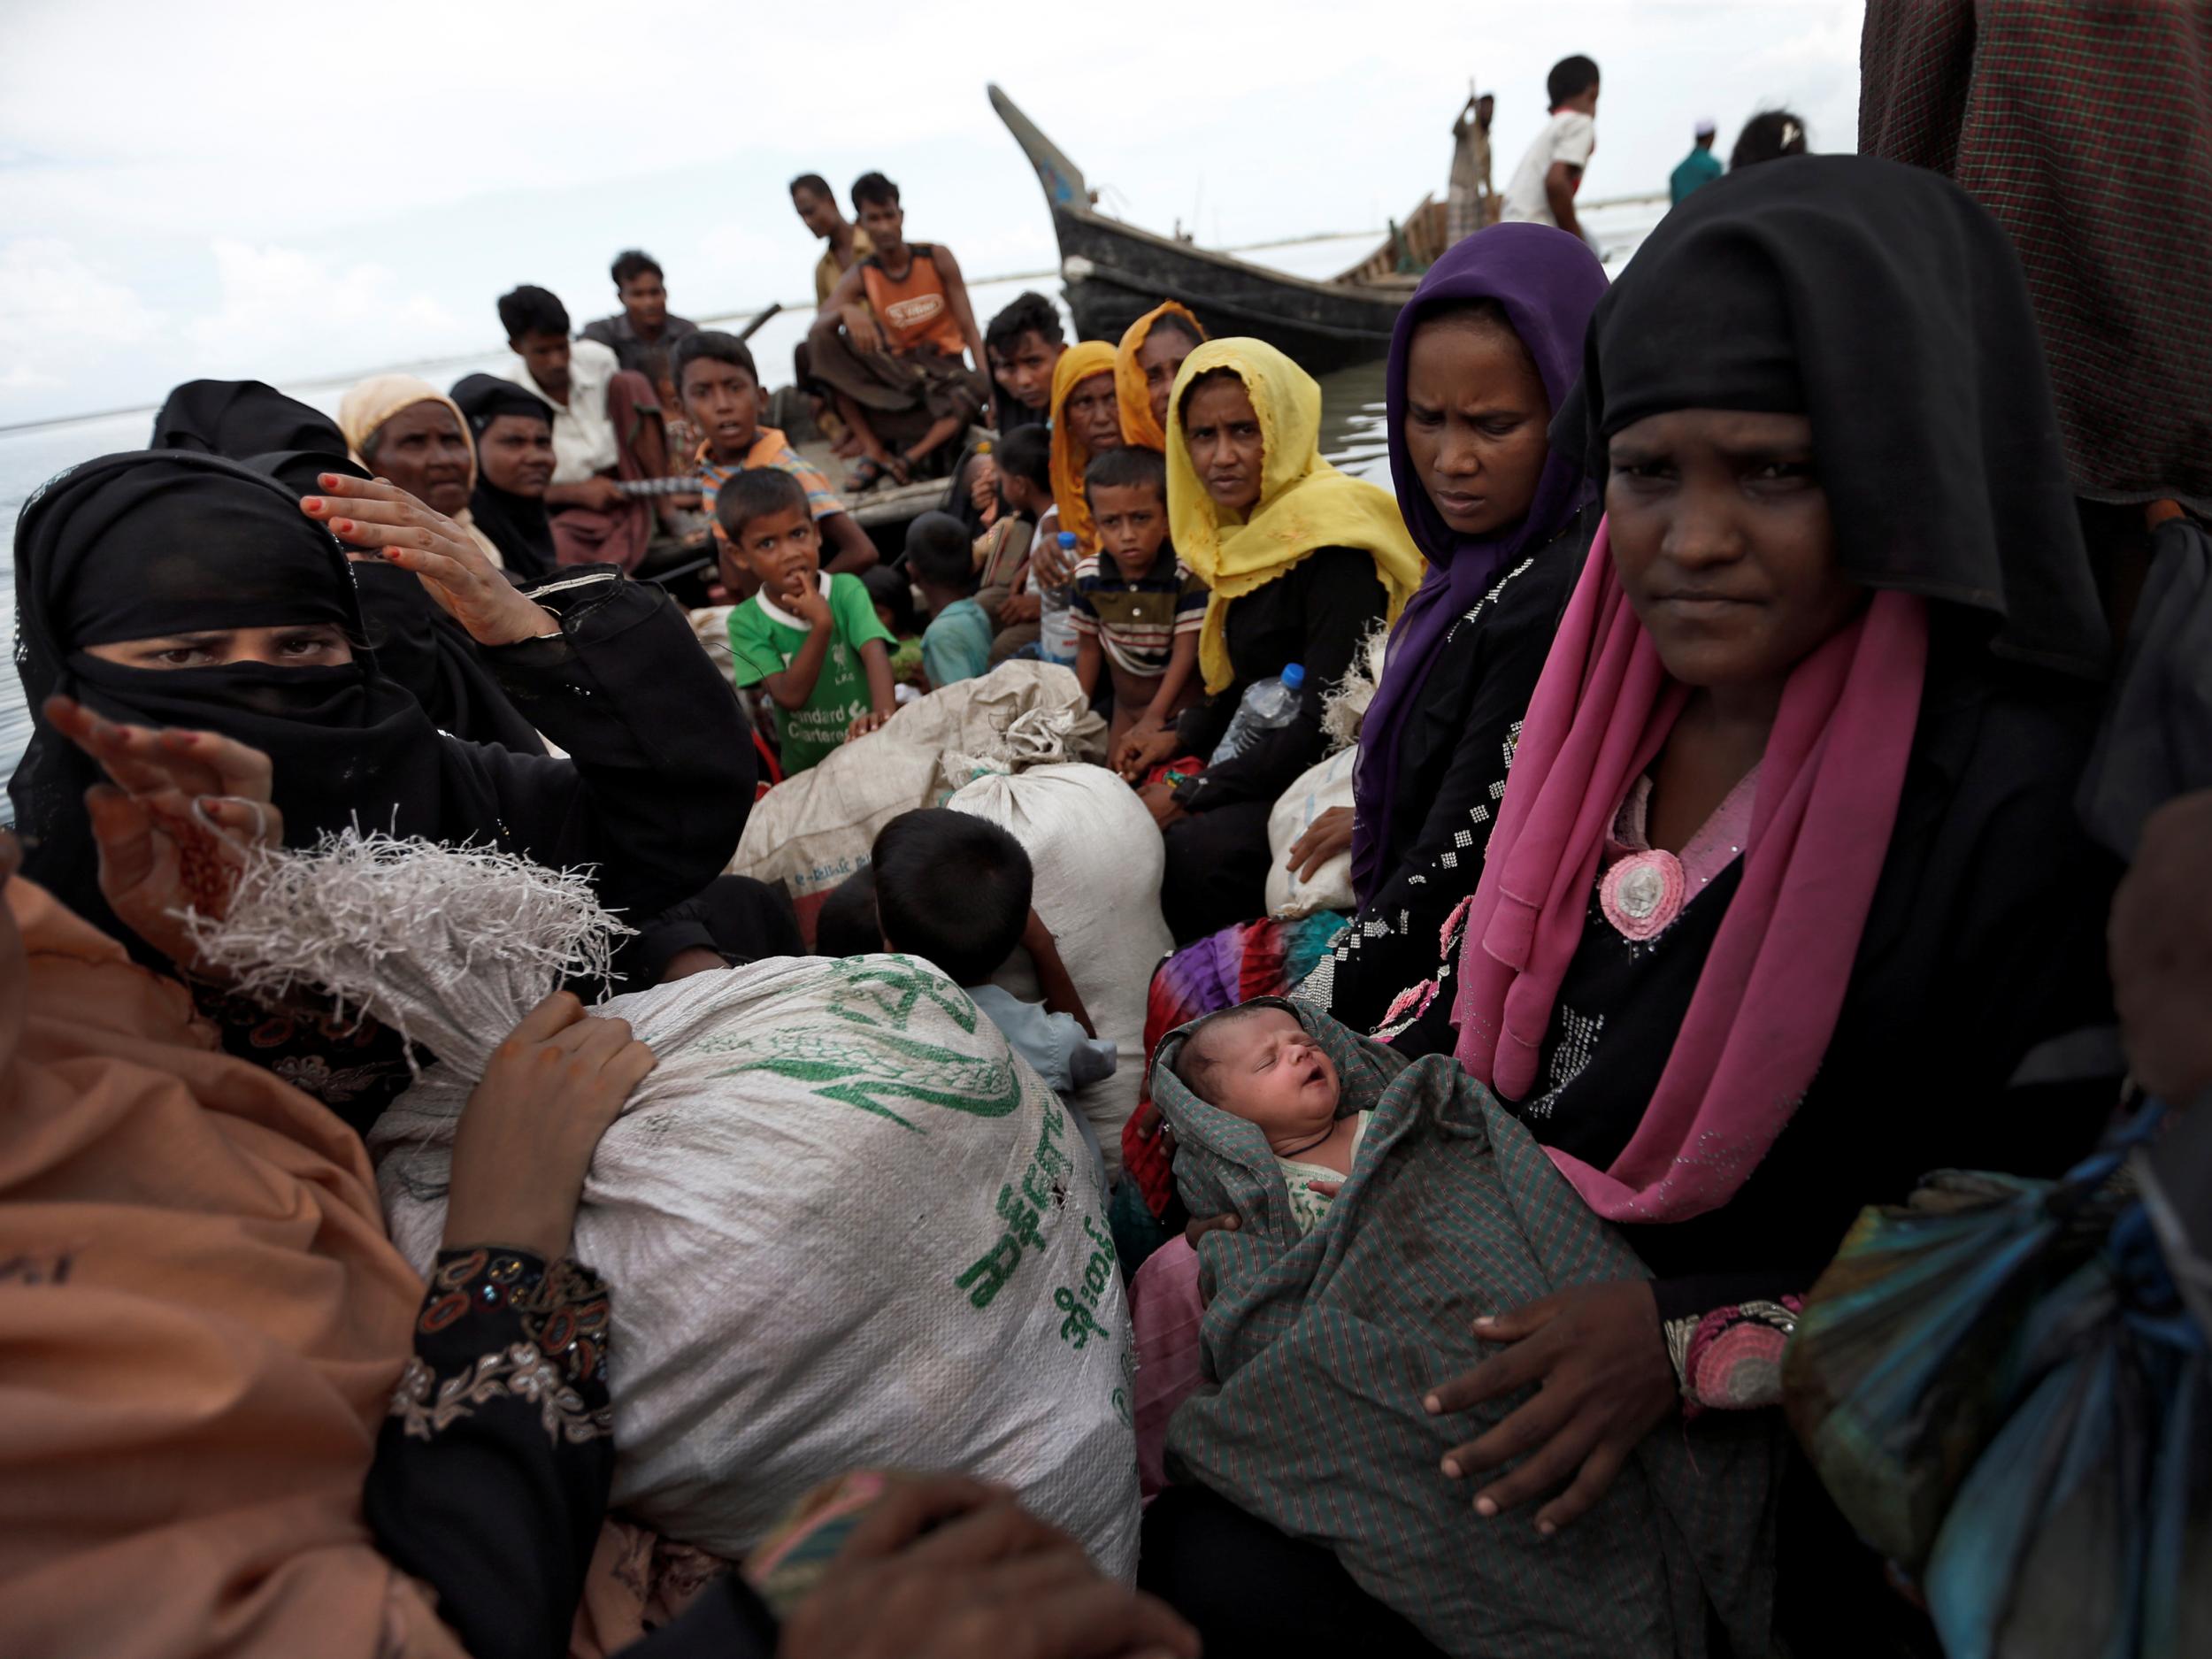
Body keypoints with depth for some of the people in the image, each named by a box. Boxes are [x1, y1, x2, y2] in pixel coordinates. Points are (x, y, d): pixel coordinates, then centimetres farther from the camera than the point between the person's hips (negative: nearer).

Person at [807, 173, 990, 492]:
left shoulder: (937, 258, -3)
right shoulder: (860, 277, -1)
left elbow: (968, 325, -7)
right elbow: (817, 327, -14)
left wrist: (987, 378, -22)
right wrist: (846, 311, -37)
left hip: (943, 366, -1)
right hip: (894, 368, 2)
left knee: (974, 391, -37)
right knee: (822, 342, -23)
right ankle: (873, 451, -28)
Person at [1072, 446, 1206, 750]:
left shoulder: (1187, 574, -23)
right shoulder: (1087, 576, -9)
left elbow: (1186, 651, -20)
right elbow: (1089, 647, 2)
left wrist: (1156, 714, -23)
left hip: (1179, 707, -4)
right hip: (1125, 709, 4)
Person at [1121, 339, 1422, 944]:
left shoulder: (1328, 536, -18)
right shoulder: (1247, 535, 9)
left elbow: (1328, 724, -21)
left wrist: (1191, 796, -17)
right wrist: (1182, 735, 3)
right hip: (1274, 764, 9)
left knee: (1189, 852, -29)